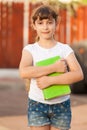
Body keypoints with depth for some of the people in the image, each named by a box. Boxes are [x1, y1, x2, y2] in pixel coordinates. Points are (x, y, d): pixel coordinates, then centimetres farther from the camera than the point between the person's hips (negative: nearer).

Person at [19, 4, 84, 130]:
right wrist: (54, 67, -23)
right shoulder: (30, 49, -2)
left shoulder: (65, 49, -1)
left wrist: (50, 80, -23)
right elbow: (23, 72, -22)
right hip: (37, 105, -1)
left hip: (61, 105, 1)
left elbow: (79, 74, -14)